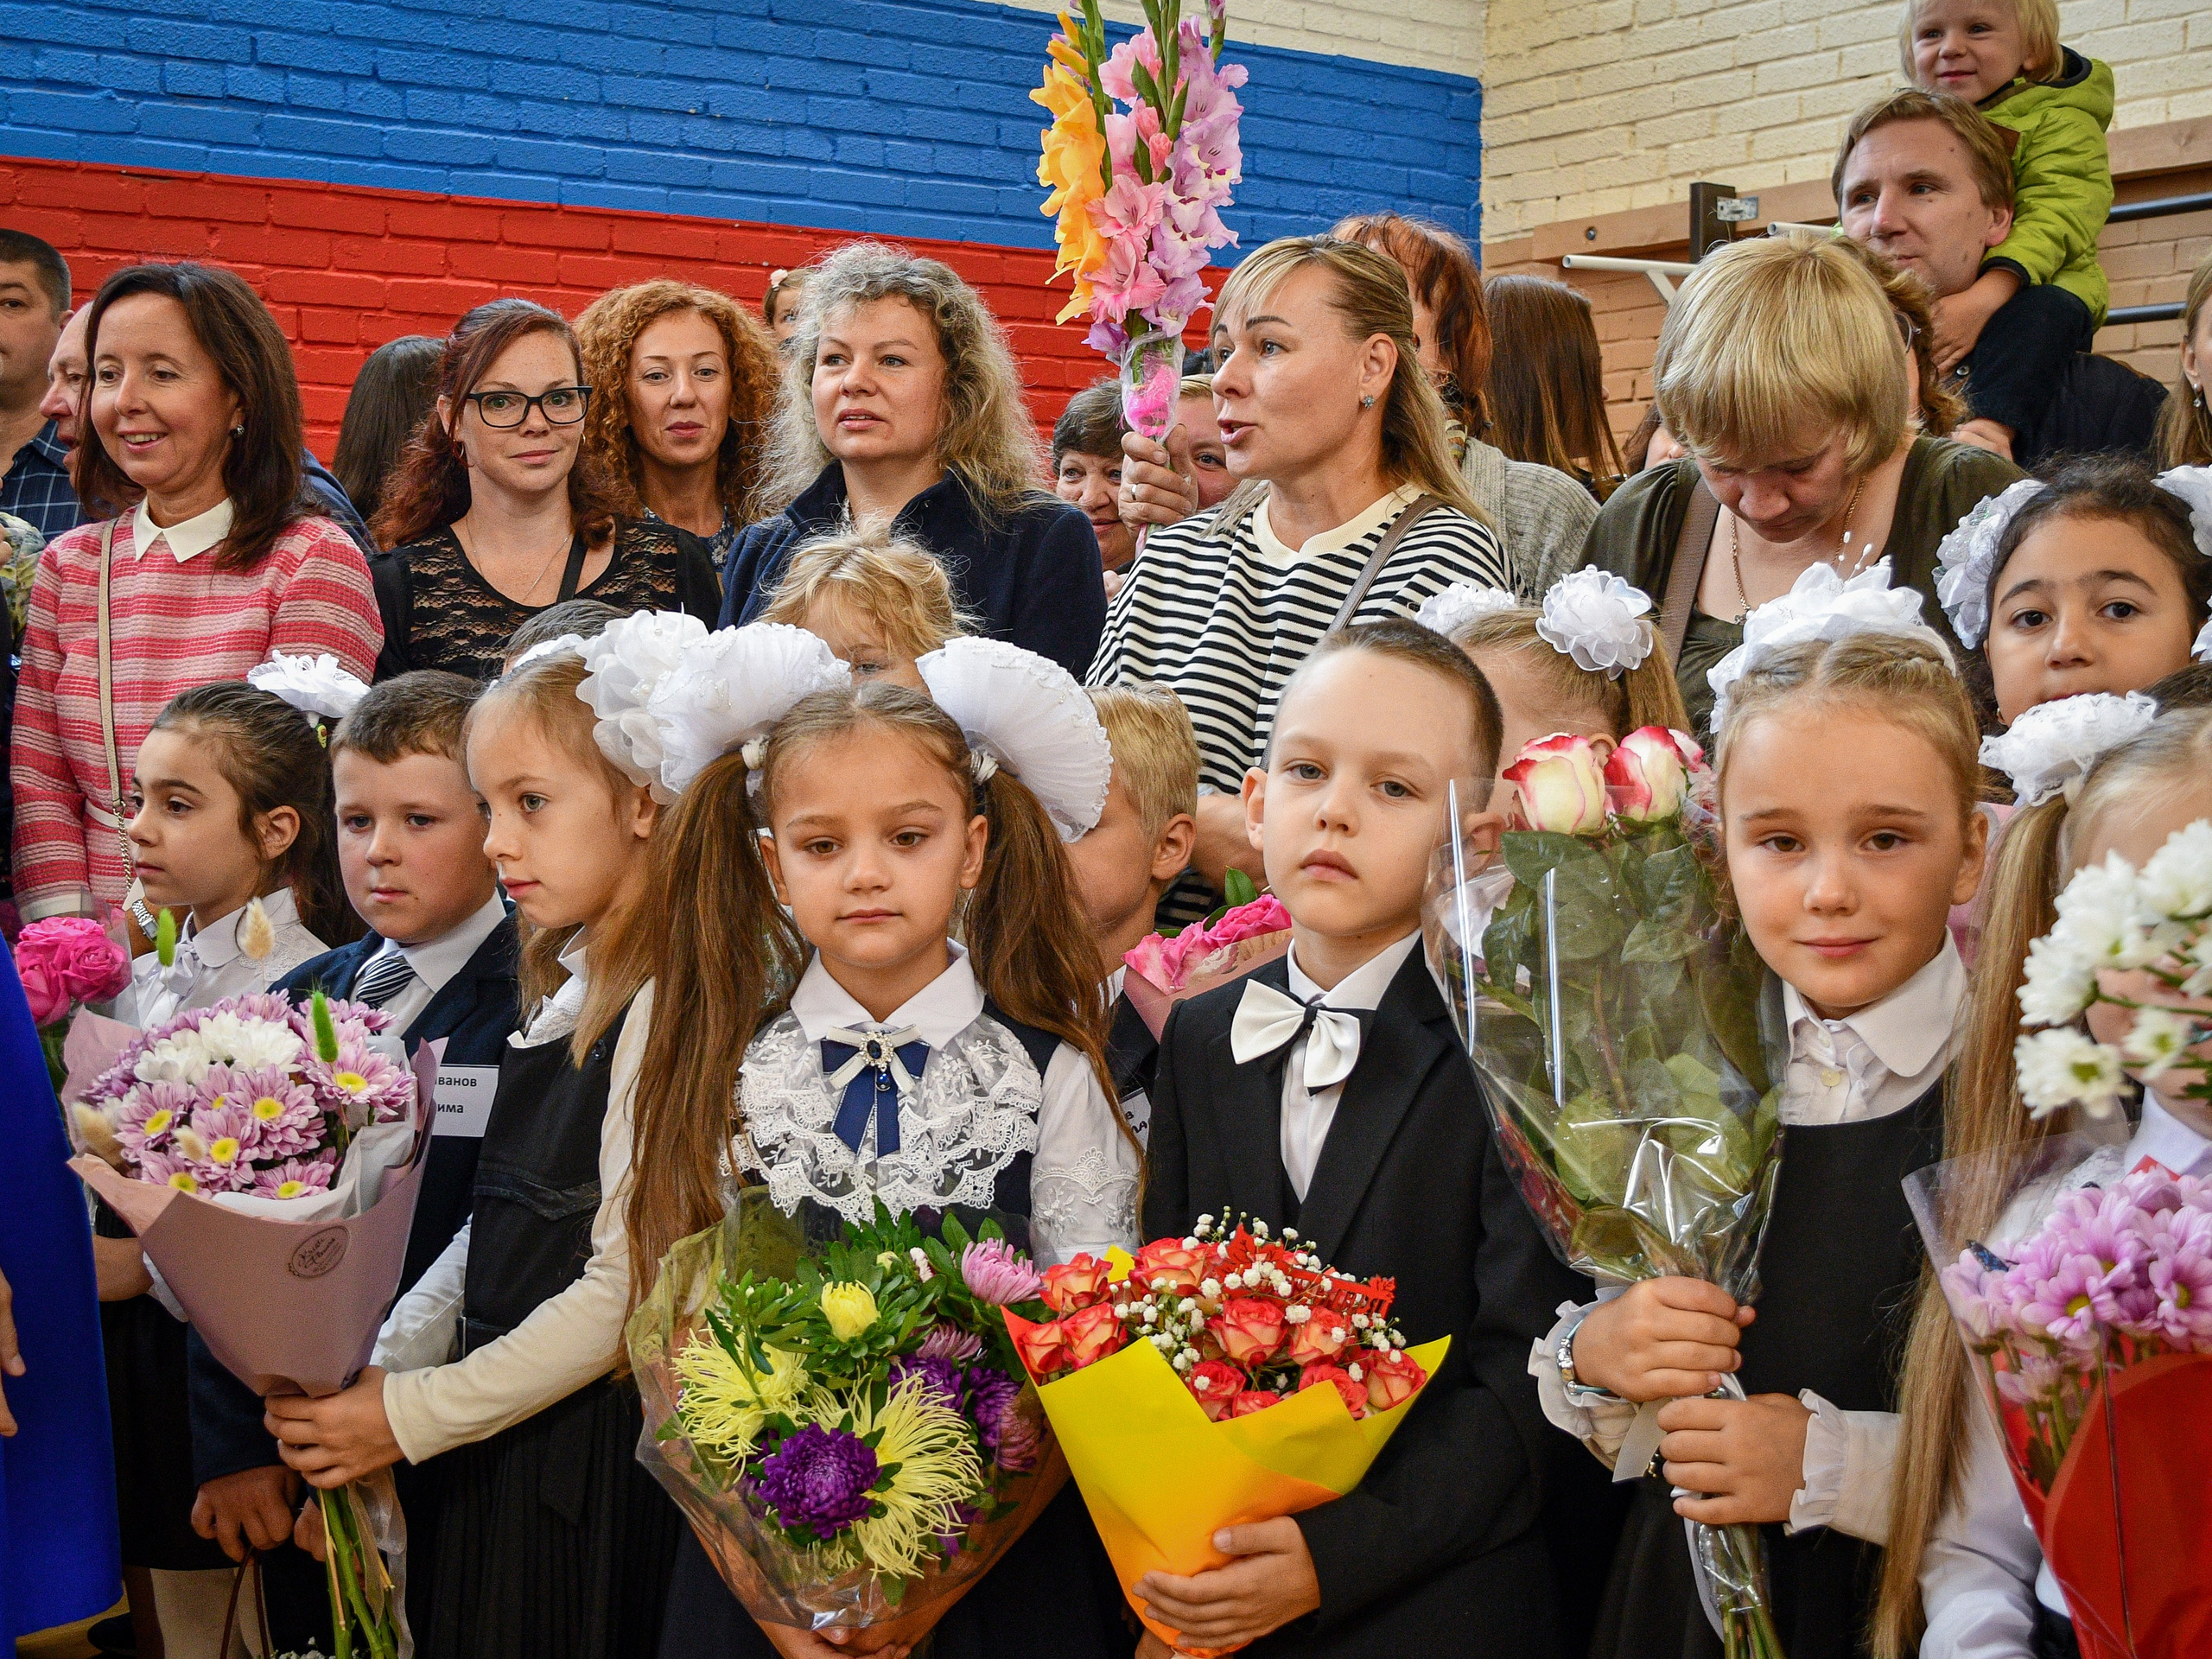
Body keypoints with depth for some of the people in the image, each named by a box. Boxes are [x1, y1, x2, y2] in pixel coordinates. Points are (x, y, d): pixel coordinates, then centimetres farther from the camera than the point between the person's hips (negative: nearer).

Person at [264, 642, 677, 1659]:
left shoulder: (665, 1005, -17)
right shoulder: (562, 991, 11)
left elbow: (623, 1291, -19)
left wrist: (411, 1416, -13)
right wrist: (381, 1370, 2)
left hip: (595, 1456, -8)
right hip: (494, 1443, 8)